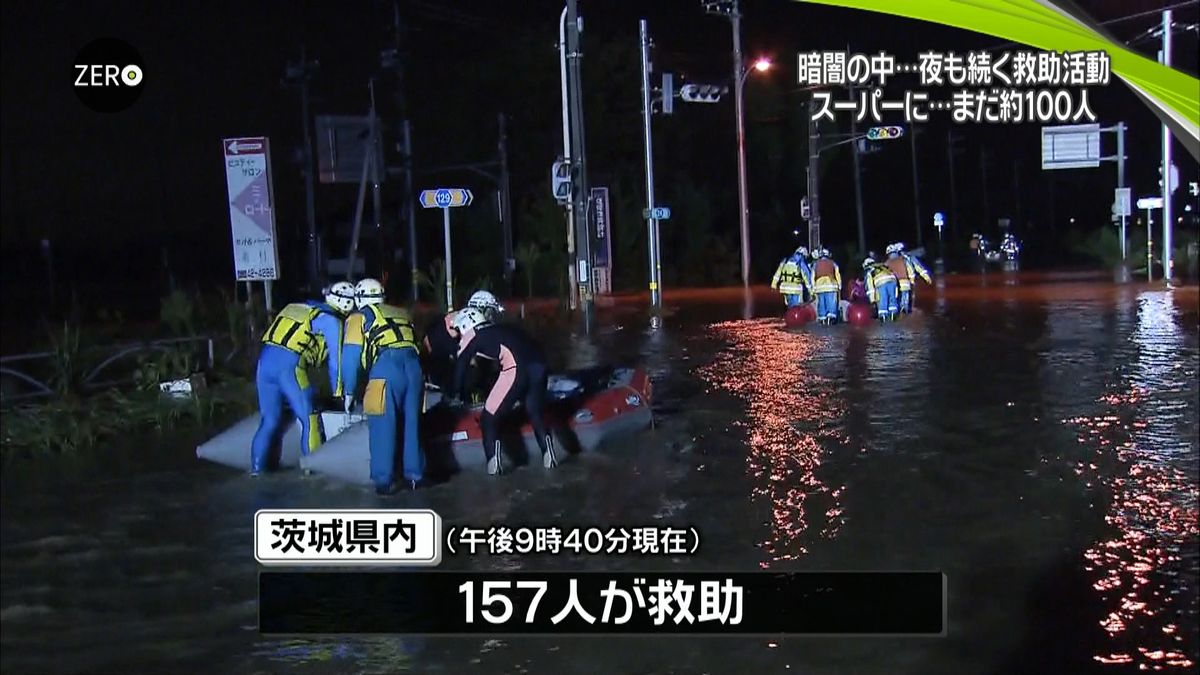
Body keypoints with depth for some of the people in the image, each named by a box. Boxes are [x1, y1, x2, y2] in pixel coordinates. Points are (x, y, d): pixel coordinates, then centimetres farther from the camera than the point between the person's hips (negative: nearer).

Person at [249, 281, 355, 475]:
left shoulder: (298, 308, 24)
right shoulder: (331, 320, 3)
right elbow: (335, 360, 6)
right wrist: (338, 393, 17)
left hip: (265, 360, 7)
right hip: (290, 365, -7)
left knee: (270, 419, 15)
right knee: (309, 418, 7)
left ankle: (257, 466, 13)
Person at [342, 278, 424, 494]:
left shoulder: (359, 318, 15)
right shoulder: (401, 314, 30)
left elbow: (351, 356, 9)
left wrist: (349, 392, 15)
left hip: (386, 369, -4)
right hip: (413, 366, 4)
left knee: (383, 428, 2)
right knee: (411, 424, 14)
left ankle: (384, 481, 4)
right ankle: (415, 475, 18)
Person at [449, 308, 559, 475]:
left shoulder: (471, 336, 18)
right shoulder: (500, 328, 35)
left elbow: (461, 367, 21)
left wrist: (454, 393, 35)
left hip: (516, 369, -6)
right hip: (539, 364, 6)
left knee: (489, 418, 7)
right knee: (534, 412, 25)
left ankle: (494, 462, -6)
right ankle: (548, 453, 13)